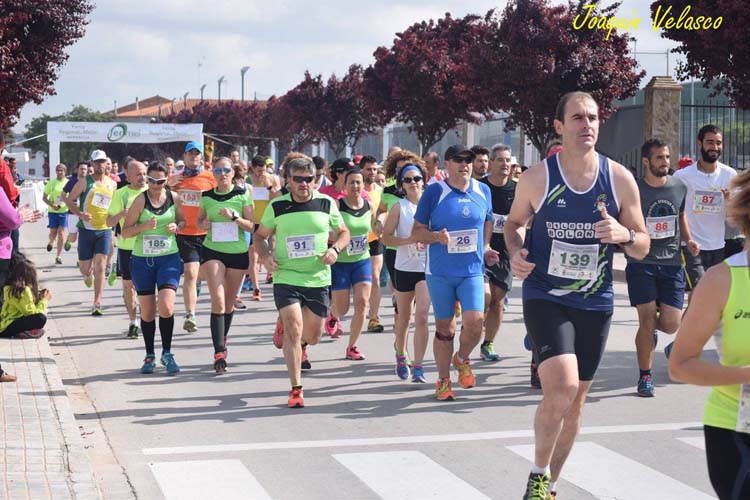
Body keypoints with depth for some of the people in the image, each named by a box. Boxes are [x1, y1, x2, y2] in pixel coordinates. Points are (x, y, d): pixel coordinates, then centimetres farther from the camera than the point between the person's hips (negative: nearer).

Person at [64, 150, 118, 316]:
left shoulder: (112, 184, 7)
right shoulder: (84, 182, -4)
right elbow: (69, 200, -3)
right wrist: (80, 214, -19)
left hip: (105, 230, 1)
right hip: (86, 229, -1)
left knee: (100, 267, -9)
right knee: (84, 267, 5)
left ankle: (97, 303, -9)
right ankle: (88, 275, 44)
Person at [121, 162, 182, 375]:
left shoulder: (174, 198, 1)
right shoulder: (140, 201, -5)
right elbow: (125, 231, -4)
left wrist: (176, 227, -7)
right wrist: (144, 226, -21)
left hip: (169, 258, 0)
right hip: (142, 259, 0)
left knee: (166, 307, -15)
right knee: (147, 311, 6)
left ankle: (167, 353, 1)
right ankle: (150, 356, 21)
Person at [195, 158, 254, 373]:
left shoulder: (242, 194, -2)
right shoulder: (206, 197, 3)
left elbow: (251, 226, -3)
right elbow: (200, 220, 16)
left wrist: (234, 216, -20)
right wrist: (203, 224, -6)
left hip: (238, 252, 1)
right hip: (212, 251, -1)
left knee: (229, 302, 14)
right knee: (218, 300, -14)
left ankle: (222, 340, 38)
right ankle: (219, 352, -19)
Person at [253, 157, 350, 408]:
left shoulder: (326, 203, 0)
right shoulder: (277, 207, -1)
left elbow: (343, 232, 12)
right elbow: (260, 236, 11)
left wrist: (335, 249, -9)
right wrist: (265, 256, -9)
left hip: (319, 279, 2)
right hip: (286, 277, -2)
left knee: (313, 335, 9)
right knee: (293, 329, -15)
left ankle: (300, 344, 48)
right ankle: (296, 389, -6)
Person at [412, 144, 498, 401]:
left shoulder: (482, 191, 6)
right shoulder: (434, 191, -4)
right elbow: (417, 232, 0)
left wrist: (485, 247, 11)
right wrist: (437, 236, -19)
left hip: (472, 271, 2)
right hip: (440, 273, -2)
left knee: (475, 321, -14)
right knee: (444, 327, 5)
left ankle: (462, 359, 18)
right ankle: (443, 380, 21)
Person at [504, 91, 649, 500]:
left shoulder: (620, 179, -4)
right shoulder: (537, 178, -7)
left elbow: (642, 248, 3)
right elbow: (514, 222, 12)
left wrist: (623, 234, -19)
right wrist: (515, 252, -9)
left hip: (595, 303, 3)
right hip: (545, 298, -3)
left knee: (575, 401, 12)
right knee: (562, 387, -23)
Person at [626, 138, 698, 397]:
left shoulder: (679, 187, 6)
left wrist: (688, 241, 8)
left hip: (671, 262, 3)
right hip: (641, 263, -3)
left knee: (671, 324, -2)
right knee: (646, 320, -8)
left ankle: (652, 329, 36)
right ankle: (645, 377, 7)